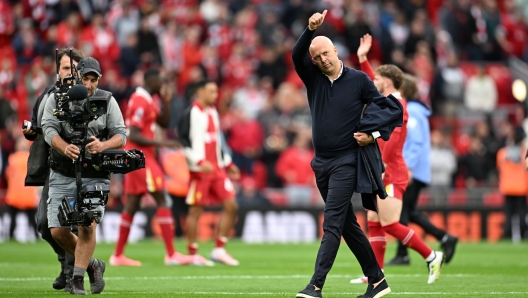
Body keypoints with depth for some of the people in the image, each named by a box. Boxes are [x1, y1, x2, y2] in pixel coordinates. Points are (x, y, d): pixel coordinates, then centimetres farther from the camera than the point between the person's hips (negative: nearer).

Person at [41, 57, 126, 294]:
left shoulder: (107, 101, 1)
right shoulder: (57, 99, 2)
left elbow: (121, 134, -3)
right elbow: (49, 129, -10)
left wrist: (103, 145, -26)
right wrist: (64, 148, -31)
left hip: (94, 176, -2)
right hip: (62, 175, 2)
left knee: (87, 225, -17)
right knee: (57, 231, -2)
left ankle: (77, 279, -7)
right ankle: (91, 264, 21)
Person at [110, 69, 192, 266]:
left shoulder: (151, 100, 14)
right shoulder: (140, 102, -17)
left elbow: (164, 123, 20)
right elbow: (133, 136, -20)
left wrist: (166, 102, 5)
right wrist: (161, 143, -21)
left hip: (139, 157, 10)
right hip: (140, 156, -10)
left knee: (132, 204, 10)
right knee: (162, 200, -10)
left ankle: (118, 255, 12)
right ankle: (171, 254, -11)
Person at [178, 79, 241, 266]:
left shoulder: (212, 112, 17)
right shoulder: (191, 114, -10)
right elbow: (183, 140, -17)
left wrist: (228, 163, 24)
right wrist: (200, 161, -26)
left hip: (217, 168, 8)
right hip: (200, 171, -8)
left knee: (231, 205, 1)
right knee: (196, 210, -2)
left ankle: (219, 250, 8)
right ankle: (193, 254, 7)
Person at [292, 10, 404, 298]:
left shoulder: (358, 80, -3)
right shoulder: (313, 79, 5)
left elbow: (388, 107, 4)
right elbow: (296, 56, -12)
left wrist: (371, 133, -9)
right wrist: (310, 30, -27)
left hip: (347, 162, -6)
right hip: (322, 161, 6)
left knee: (332, 224, -13)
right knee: (347, 225, 10)